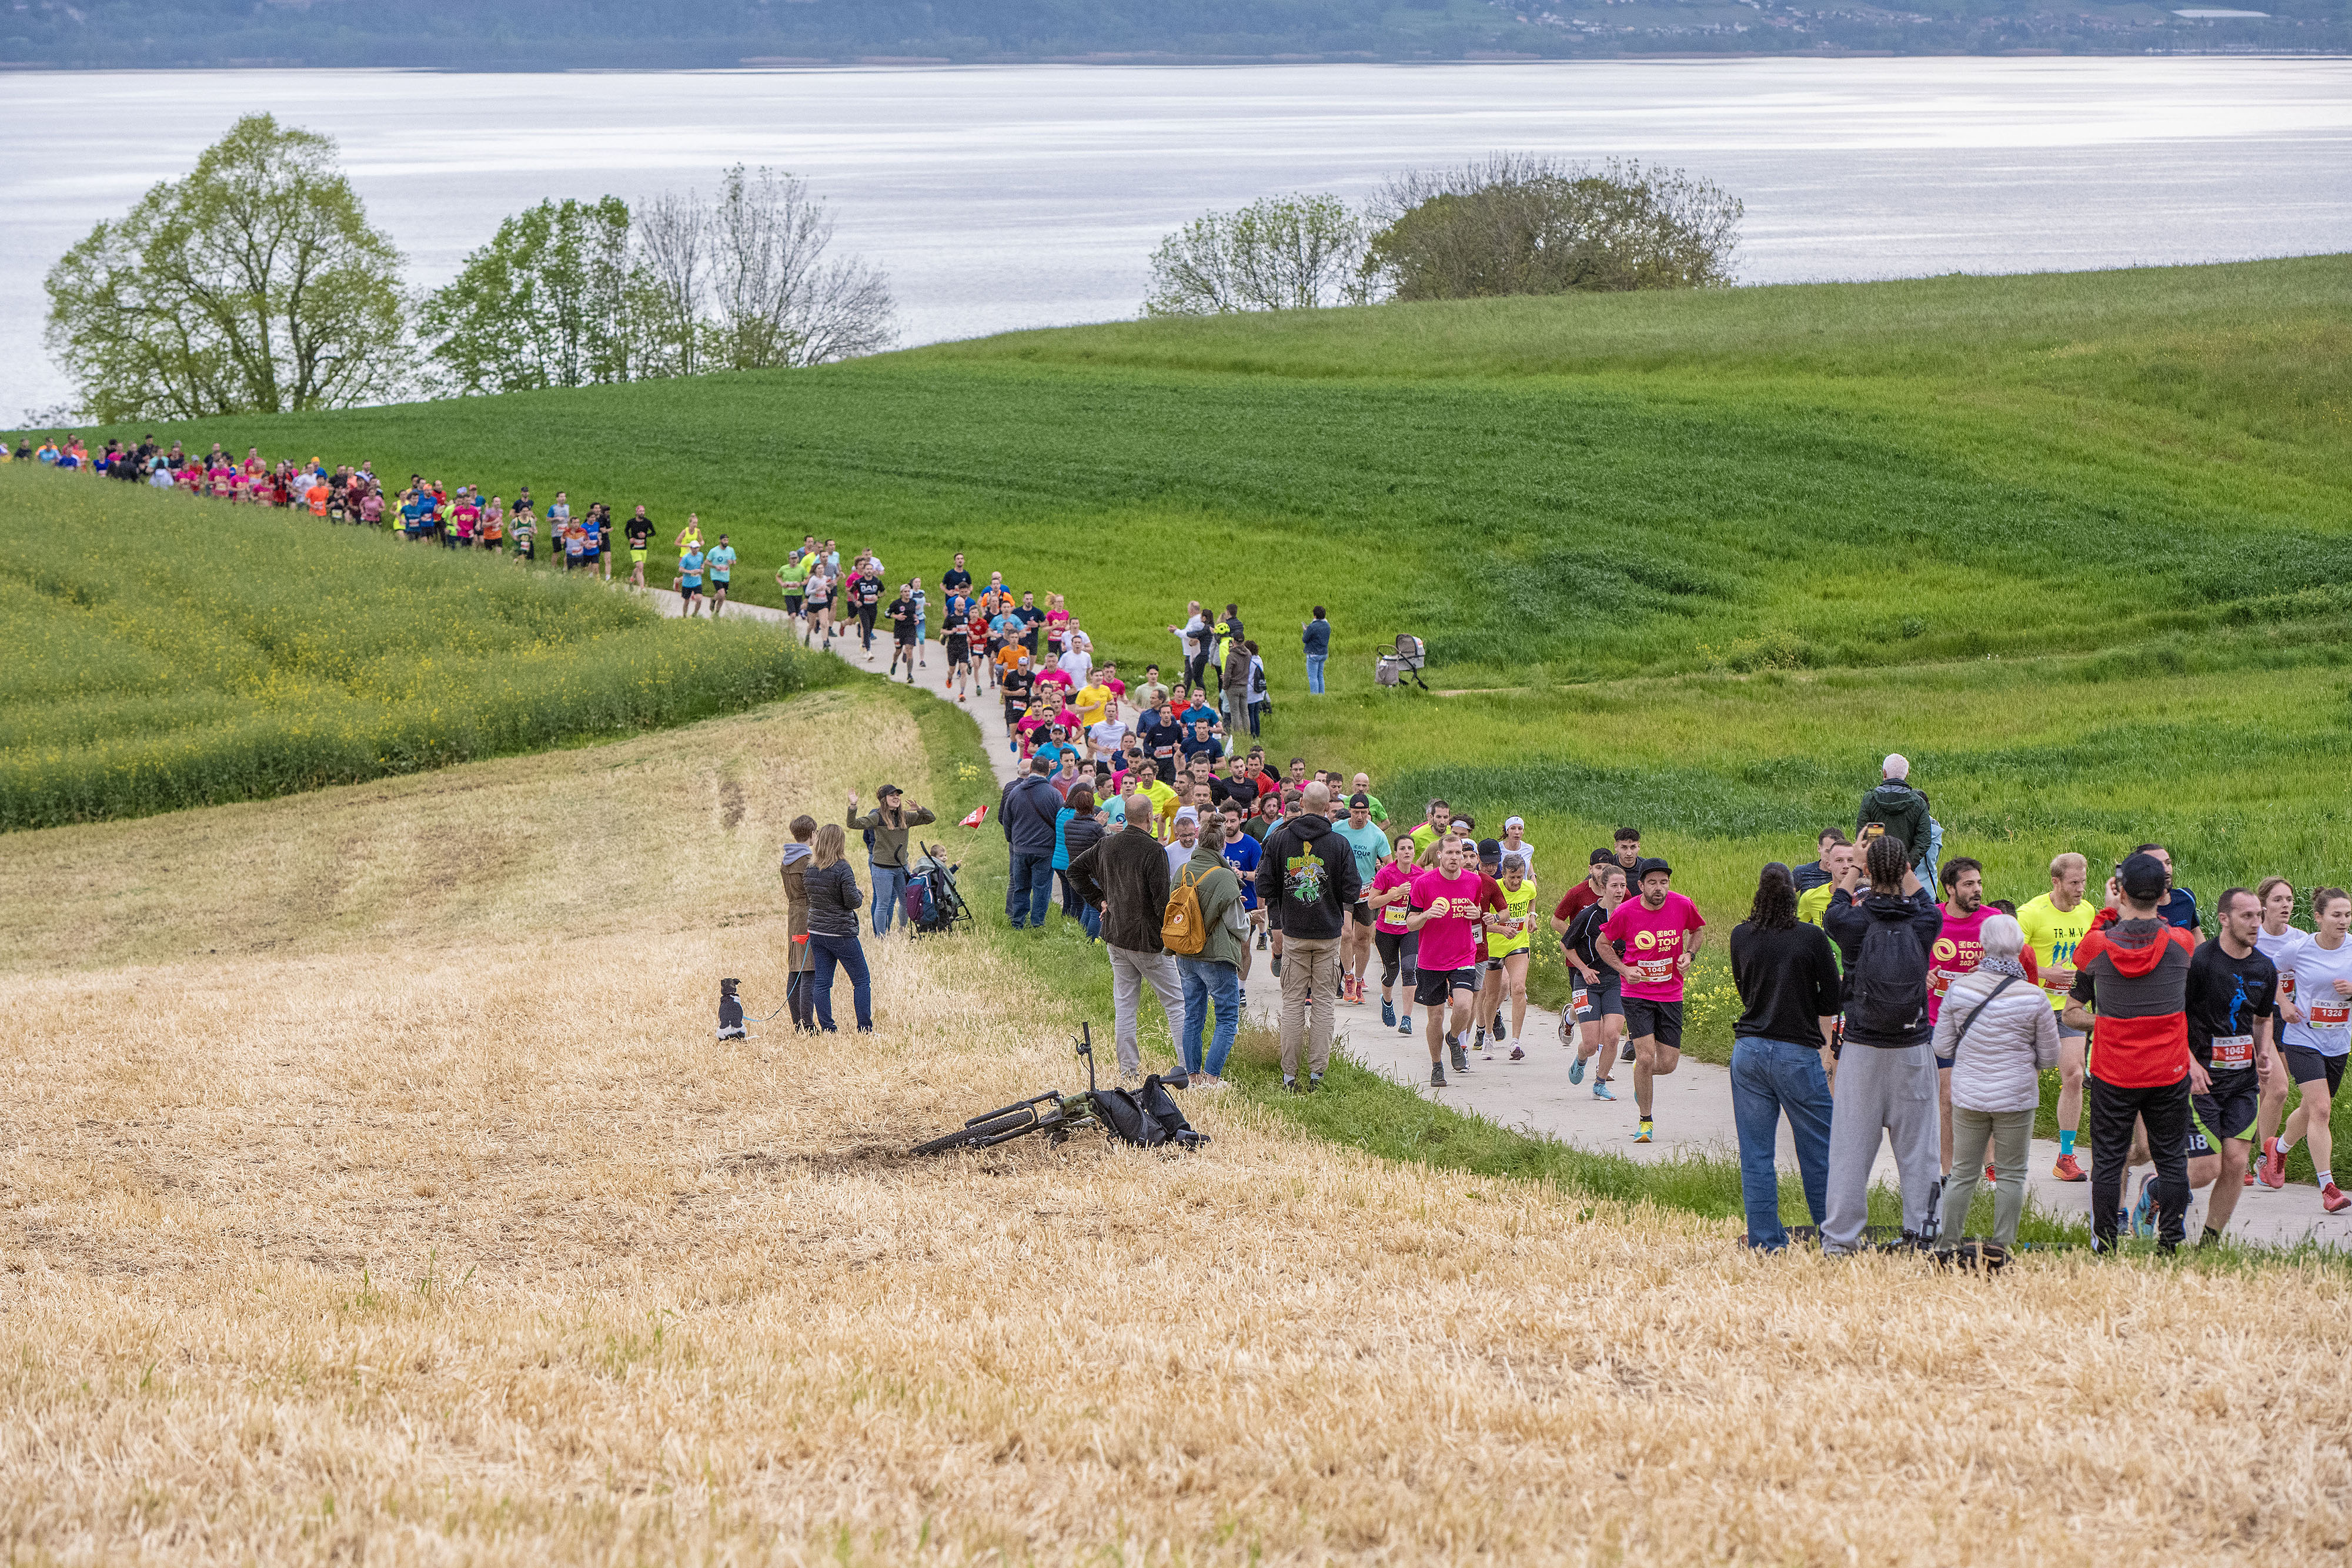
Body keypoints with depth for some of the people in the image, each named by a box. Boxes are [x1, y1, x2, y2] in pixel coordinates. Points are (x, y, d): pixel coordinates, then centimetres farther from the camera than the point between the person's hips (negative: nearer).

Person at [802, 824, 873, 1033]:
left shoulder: (811, 869, 3)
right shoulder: (842, 869, -16)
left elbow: (809, 898, 11)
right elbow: (853, 902, -17)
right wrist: (858, 892, 3)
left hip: (817, 931, 6)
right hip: (841, 933, -6)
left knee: (822, 982, 8)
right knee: (862, 980, 4)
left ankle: (826, 1028, 6)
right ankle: (865, 1029, 2)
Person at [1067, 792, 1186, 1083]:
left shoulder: (1107, 845, 2)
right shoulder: (1153, 851, -19)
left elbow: (1076, 869, 15)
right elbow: (1162, 899, -20)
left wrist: (1099, 900, 15)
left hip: (1116, 938, 6)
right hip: (1148, 939, -6)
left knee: (1124, 1005, 12)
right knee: (1175, 1002, 3)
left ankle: (1128, 1068, 14)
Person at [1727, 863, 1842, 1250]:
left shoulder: (1741, 937, 0)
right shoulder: (1812, 939, -9)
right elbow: (1830, 1002, -1)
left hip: (1749, 1050, 3)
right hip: (1799, 1054, -3)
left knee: (1756, 1151, 7)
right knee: (1818, 1150, 7)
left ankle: (1765, 1238, 8)